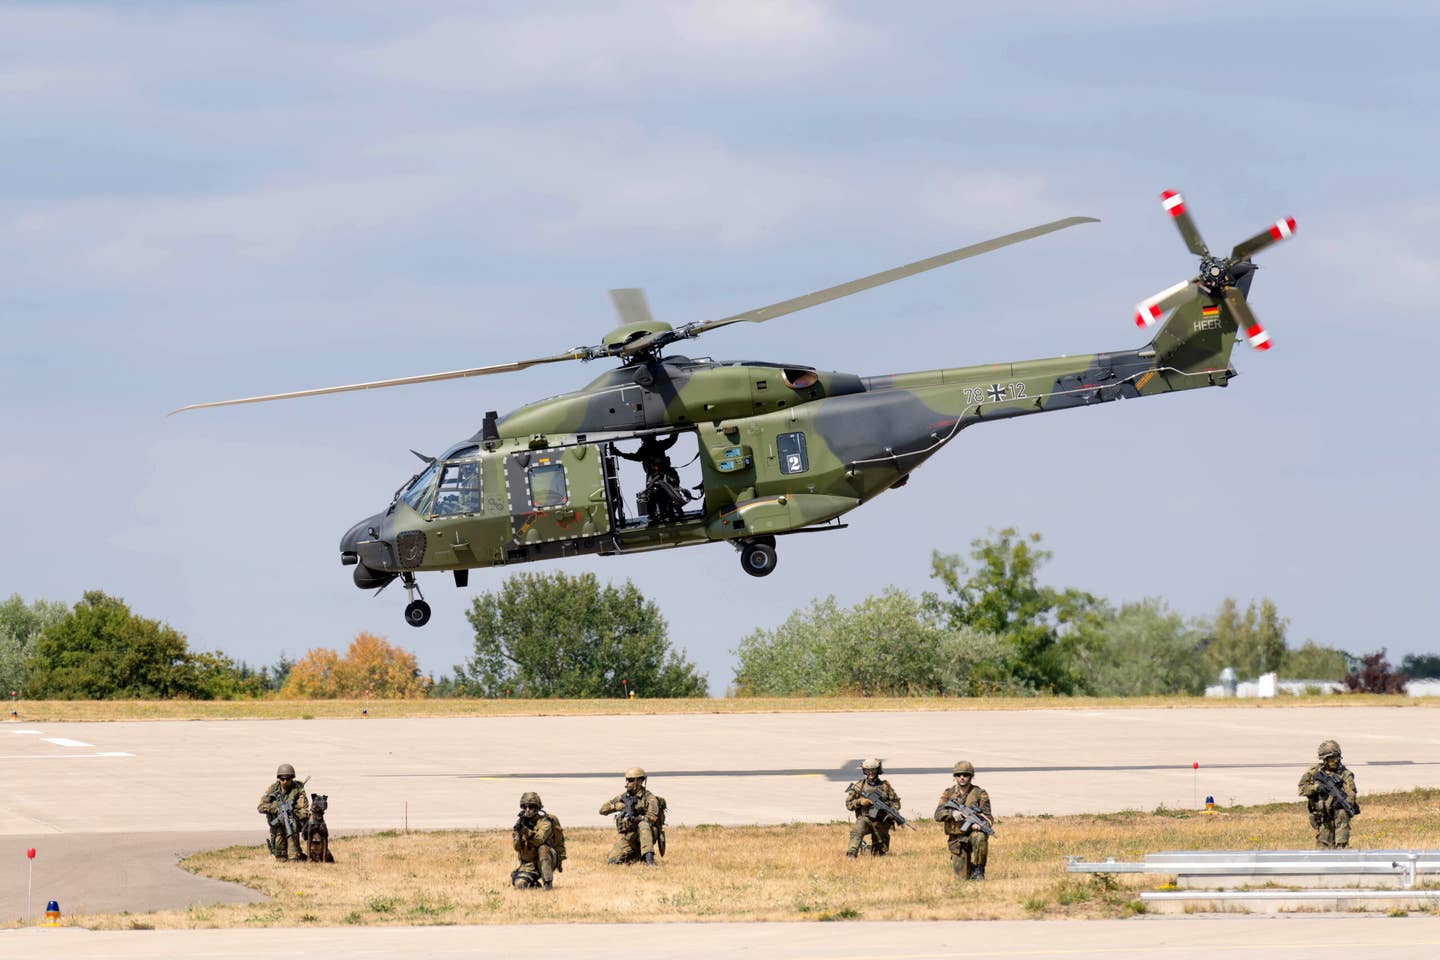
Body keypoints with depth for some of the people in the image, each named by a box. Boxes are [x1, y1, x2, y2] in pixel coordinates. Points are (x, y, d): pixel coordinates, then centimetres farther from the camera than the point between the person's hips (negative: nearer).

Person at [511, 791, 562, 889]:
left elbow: (539, 839, -30)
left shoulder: (544, 822, -11)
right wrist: (518, 832, -24)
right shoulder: (521, 822, 3)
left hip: (546, 860, -3)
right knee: (520, 885, -22)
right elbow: (517, 847, -7)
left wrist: (525, 830, -42)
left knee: (543, 848, -36)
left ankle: (548, 883, -27)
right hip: (529, 864, 3)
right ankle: (535, 884, 13)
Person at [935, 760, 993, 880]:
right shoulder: (948, 793, 3)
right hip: (956, 840, 2)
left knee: (980, 838, -40)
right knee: (962, 878, -5)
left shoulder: (980, 794, -5)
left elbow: (988, 817, -9)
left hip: (973, 833, -2)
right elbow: (938, 815, -7)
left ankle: (978, 870, -19)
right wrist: (952, 814, -28)